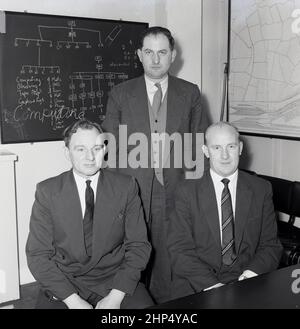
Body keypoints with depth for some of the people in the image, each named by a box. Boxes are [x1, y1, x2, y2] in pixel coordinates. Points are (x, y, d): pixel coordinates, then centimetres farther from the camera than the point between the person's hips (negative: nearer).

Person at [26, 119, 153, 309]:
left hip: (116, 281, 0)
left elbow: (138, 246, -1)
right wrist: (72, 300, -14)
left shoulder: (126, 187, -1)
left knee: (144, 306, -23)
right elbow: (38, 254, -4)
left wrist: (116, 296, -12)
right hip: (64, 282, 0)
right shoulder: (47, 191, -2)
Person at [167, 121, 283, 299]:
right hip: (198, 284, -1)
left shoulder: (261, 189, 7)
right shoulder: (188, 192, 2)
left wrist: (253, 272, -11)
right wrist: (210, 284, -17)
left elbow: (270, 245, 8)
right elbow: (180, 249, -4)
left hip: (245, 279, 2)